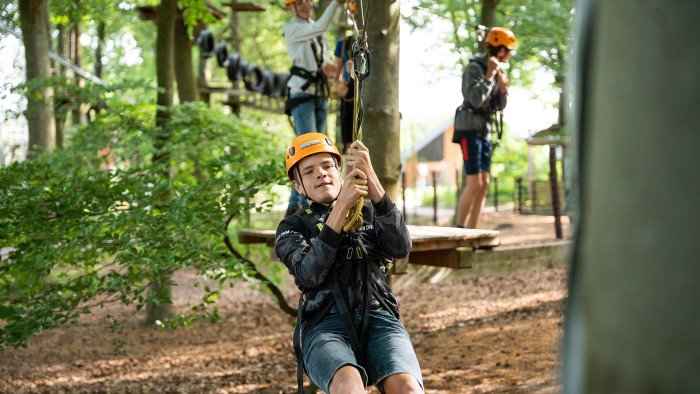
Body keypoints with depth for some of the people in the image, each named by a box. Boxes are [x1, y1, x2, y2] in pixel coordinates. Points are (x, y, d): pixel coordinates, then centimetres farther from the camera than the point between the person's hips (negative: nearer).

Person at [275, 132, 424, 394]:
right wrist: (340, 207, -14)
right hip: (325, 326, -2)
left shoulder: (370, 214, 24)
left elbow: (400, 248, -1)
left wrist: (370, 179, -10)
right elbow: (309, 274, -6)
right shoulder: (291, 229, 18)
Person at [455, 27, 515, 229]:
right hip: (471, 130, -8)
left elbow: (500, 106, 15)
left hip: (485, 132, 8)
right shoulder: (475, 68, -12)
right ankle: (459, 229, -6)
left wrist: (503, 89, -3)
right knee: (475, 183, -13)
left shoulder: (496, 71, 12)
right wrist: (489, 75, -18)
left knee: (484, 184, 4)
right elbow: (476, 99, -24)